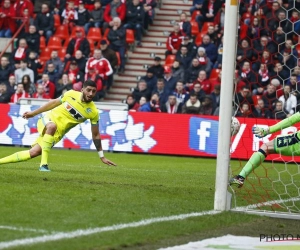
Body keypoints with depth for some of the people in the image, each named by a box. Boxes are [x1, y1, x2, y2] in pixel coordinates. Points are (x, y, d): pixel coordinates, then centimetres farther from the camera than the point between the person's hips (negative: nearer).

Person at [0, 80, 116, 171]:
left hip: (58, 132, 1)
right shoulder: (72, 94, -10)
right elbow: (54, 102, 7)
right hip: (48, 120, -1)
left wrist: (102, 157, -2)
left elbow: (96, 135, -3)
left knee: (34, 153, -11)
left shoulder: (93, 112, -13)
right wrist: (33, 113, 10)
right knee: (52, 126, -39)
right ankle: (44, 164, -37)